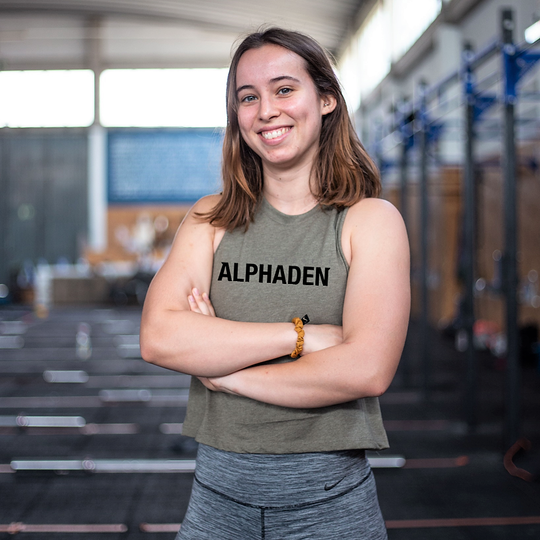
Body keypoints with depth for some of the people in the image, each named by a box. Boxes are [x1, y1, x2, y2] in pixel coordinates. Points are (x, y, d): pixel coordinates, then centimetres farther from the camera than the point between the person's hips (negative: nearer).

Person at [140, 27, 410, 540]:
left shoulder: (372, 220, -5)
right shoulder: (211, 219, 4)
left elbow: (367, 370, -17)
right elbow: (158, 337, -11)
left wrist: (220, 368, -11)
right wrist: (299, 334, -17)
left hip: (327, 498, -2)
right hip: (219, 490, 3)